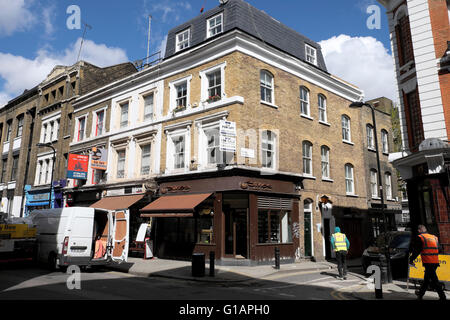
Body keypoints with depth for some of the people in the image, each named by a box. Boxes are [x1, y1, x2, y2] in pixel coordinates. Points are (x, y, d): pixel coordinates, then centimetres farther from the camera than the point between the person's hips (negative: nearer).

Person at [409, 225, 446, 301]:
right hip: (436, 262, 7)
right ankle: (420, 293, 30)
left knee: (434, 280, -3)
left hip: (428, 262, -7)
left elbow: (416, 251, -4)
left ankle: (443, 297, -6)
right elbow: (438, 249, 19)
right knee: (426, 278, 17)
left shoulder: (419, 238, -4)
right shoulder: (434, 237, 14)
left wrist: (411, 260, 5)